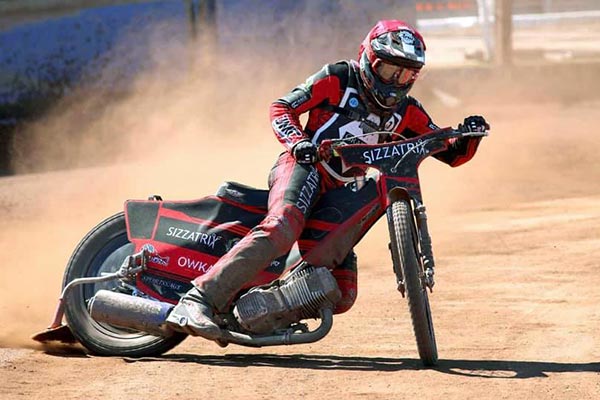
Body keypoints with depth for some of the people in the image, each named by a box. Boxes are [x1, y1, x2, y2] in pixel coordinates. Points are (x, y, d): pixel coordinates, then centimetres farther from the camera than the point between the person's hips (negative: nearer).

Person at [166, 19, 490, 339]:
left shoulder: (406, 112, 15)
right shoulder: (338, 79, 2)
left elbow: (451, 154, 15)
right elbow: (281, 108, 1)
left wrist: (468, 136, -7)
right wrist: (298, 142, -19)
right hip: (304, 166, -7)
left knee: (341, 296, 0)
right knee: (282, 228, -38)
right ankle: (199, 300, -47)